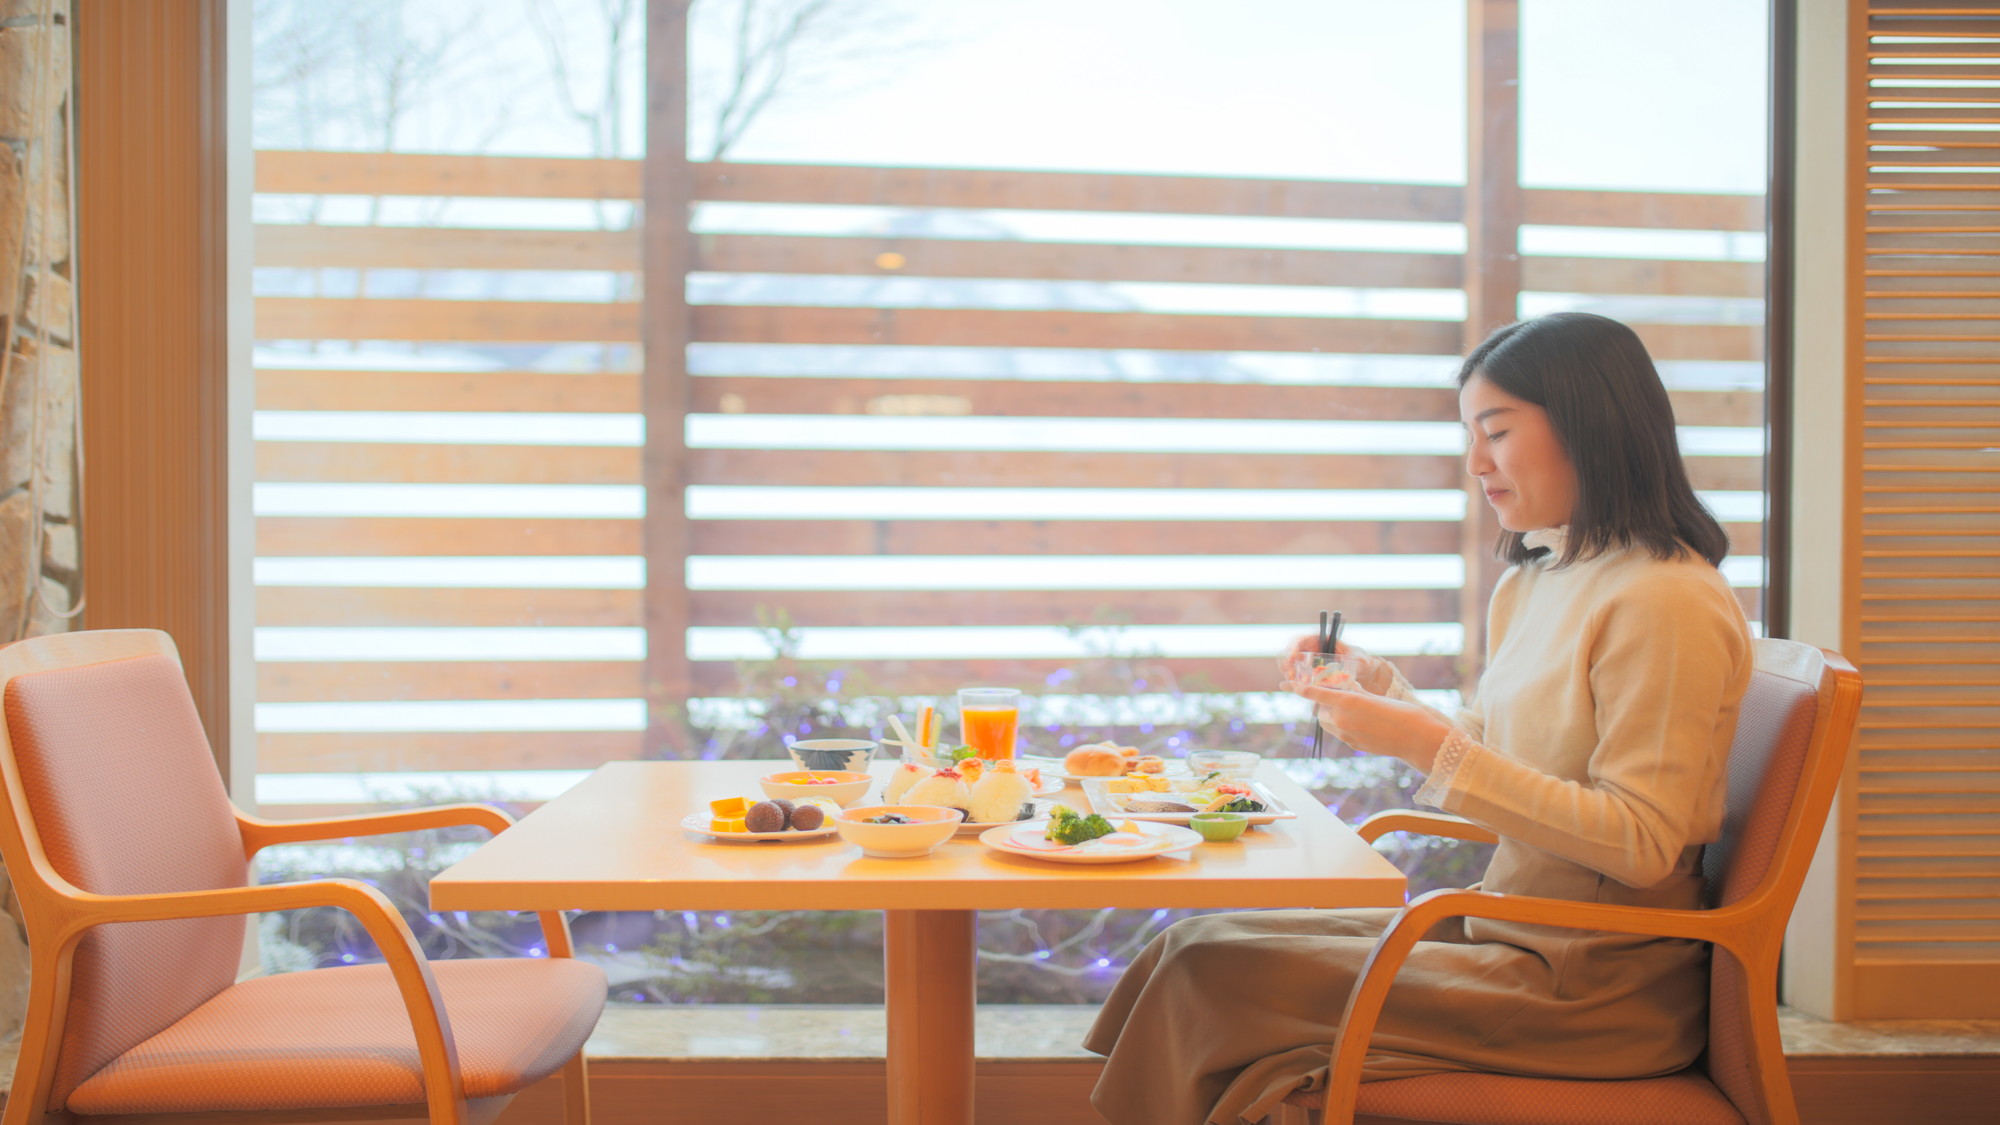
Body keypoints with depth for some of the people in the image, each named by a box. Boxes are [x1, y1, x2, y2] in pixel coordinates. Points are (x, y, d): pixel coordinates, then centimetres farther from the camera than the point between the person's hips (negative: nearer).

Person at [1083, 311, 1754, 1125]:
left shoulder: (1666, 602, -16)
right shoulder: (1530, 585, 12)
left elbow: (1639, 843, -21)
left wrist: (1429, 745, -23)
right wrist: (1380, 689, 4)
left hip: (1598, 984, -9)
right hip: (1509, 936, 9)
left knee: (1212, 976, -16)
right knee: (1199, 945, 0)